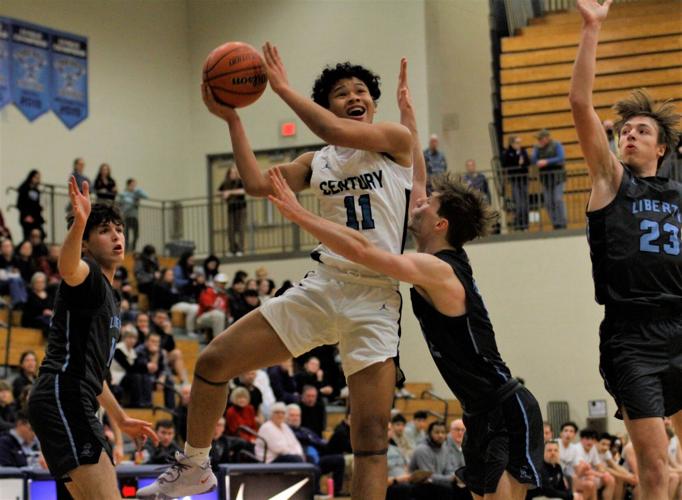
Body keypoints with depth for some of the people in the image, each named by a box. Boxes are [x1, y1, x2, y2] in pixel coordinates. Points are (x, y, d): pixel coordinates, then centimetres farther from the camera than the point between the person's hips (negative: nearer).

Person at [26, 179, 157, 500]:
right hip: (62, 398, -11)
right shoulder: (88, 274, -3)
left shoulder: (105, 294, 27)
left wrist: (120, 418, 43)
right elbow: (68, 269, -31)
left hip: (71, 404, 11)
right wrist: (79, 223, -50)